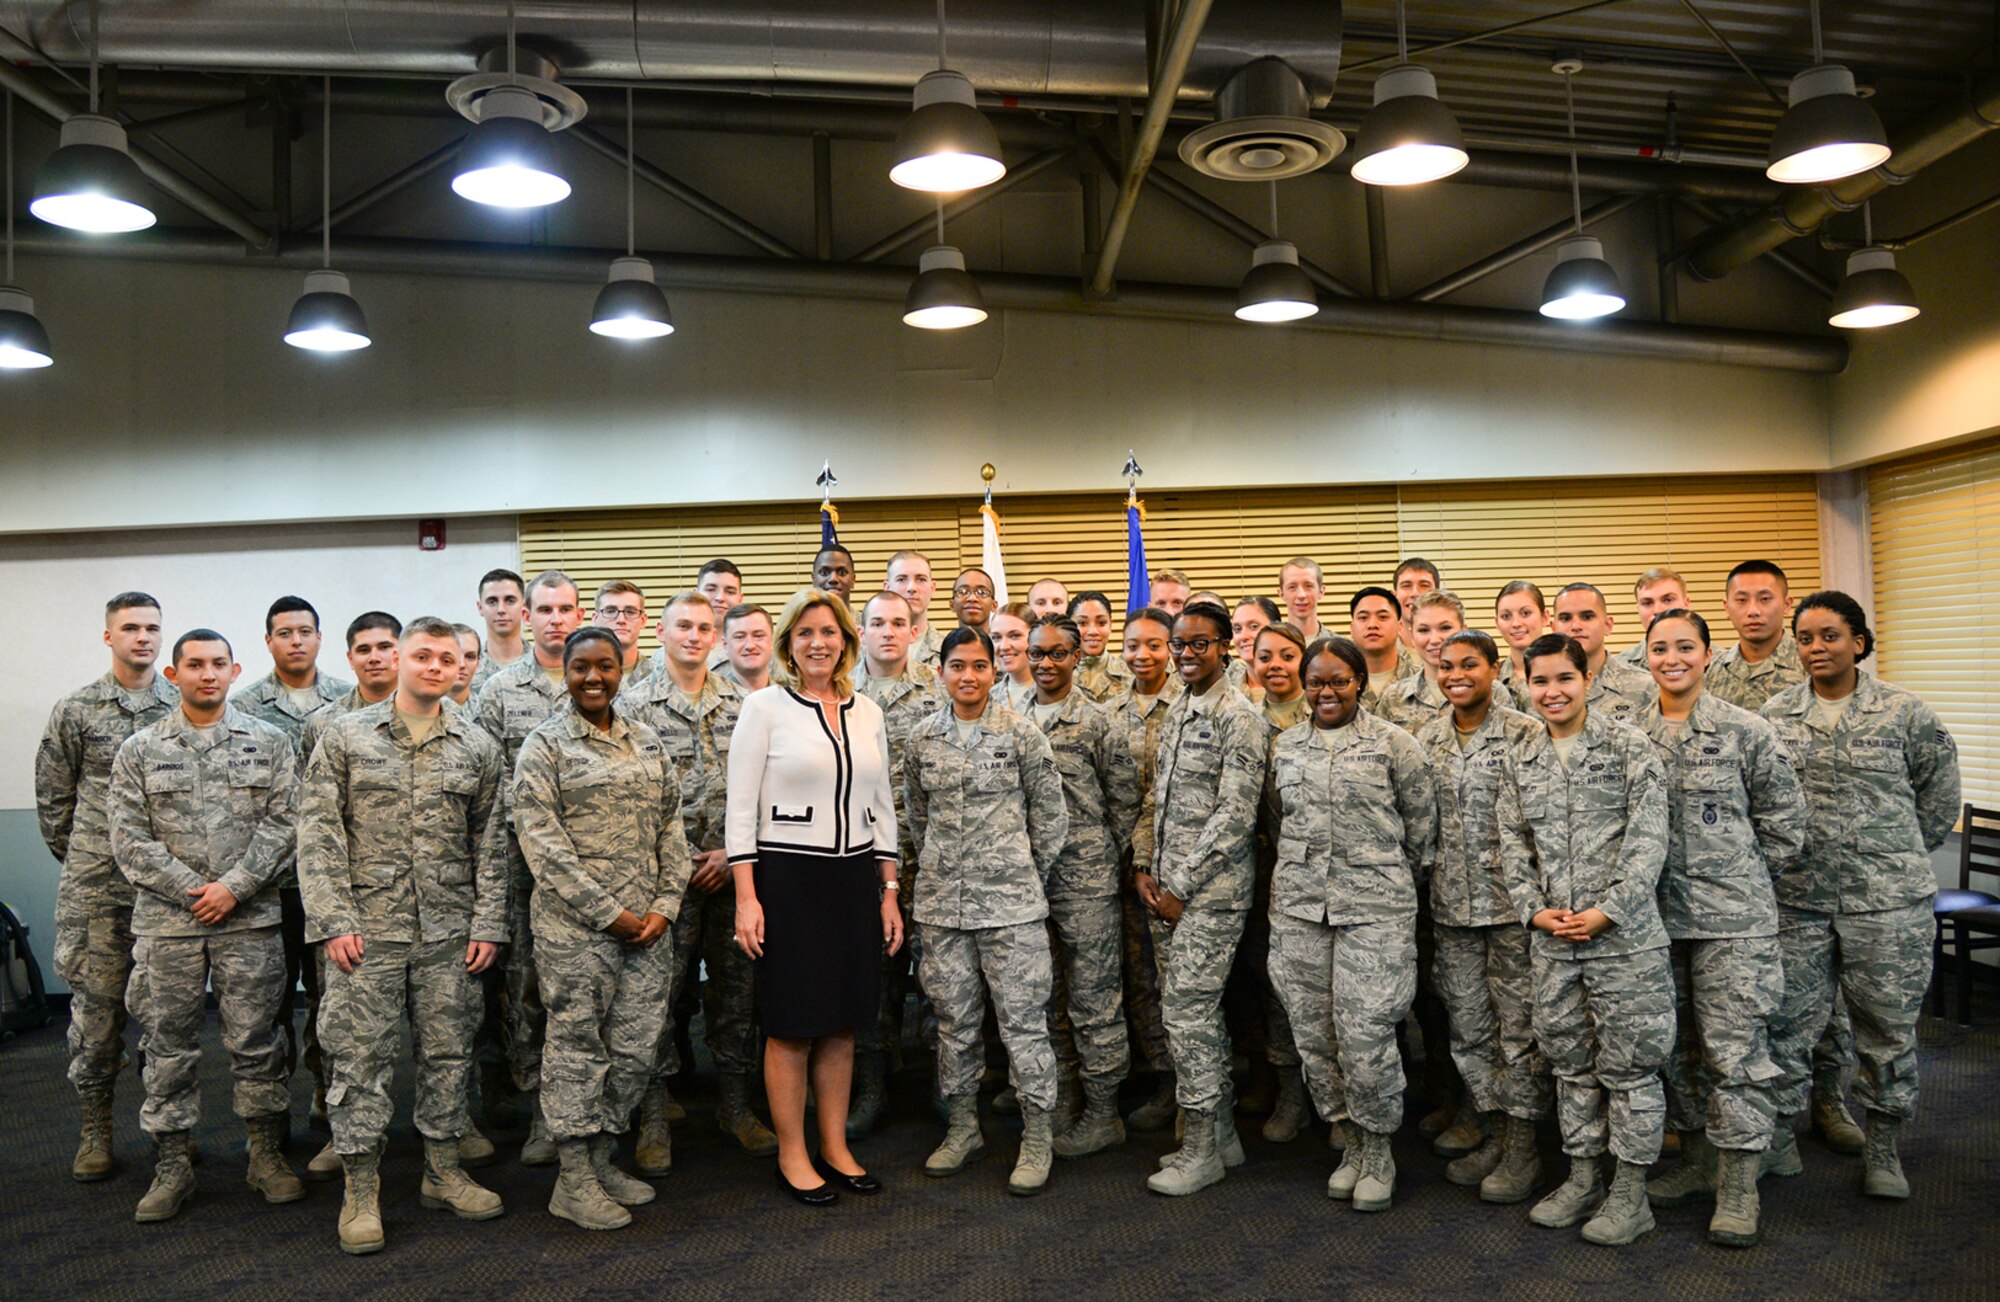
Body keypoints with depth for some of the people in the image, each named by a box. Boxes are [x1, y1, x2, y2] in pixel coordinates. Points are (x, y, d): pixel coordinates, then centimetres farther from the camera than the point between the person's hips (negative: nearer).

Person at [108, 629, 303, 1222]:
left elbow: (281, 824, -2)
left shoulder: (270, 743, 4)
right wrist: (191, 890, -9)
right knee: (169, 1045, 8)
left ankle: (267, 1155, 19)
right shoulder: (140, 750, 5)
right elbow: (129, 840, 0)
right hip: (165, 922, 1)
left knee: (256, 1040, 6)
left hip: (250, 919, -1)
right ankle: (172, 1166, 21)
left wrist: (233, 887, -12)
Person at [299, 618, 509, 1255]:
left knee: (448, 1051, 10)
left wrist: (488, 925, 1)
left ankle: (443, 1171, 25)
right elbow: (318, 834, -3)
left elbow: (490, 844, 7)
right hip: (367, 926, -2)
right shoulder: (346, 736, 1)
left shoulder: (478, 746, 6)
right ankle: (361, 1190, 15)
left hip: (449, 929, 2)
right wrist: (332, 921, -10)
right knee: (360, 1053, 2)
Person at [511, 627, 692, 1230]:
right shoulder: (545, 743, -4)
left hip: (646, 925, 5)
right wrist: (606, 912, -13)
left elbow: (670, 828, 13)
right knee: (577, 1044, 3)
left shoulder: (647, 742, 12)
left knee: (637, 1046, 9)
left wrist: (664, 905, 0)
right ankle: (573, 1182, 16)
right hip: (574, 925, -5)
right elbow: (541, 841, -10)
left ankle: (602, 1158, 27)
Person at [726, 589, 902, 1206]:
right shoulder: (764, 707, -5)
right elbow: (741, 809, -7)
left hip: (854, 877, 5)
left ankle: (835, 1149, 26)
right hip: (788, 877, -4)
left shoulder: (867, 713, 9)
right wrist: (746, 897, -12)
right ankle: (792, 1156, 20)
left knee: (843, 1023, 12)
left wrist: (889, 891, 11)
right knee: (792, 1025, 4)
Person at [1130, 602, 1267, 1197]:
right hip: (1165, 887, 8)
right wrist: (1144, 866, 6)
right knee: (1198, 1010, 14)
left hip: (1212, 888, -8)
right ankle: (1223, 1134, 27)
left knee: (1186, 1011, -6)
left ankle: (1202, 1150, 8)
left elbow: (1235, 815, -17)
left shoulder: (1240, 718, -12)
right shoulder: (1174, 712, 14)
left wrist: (1182, 886, -15)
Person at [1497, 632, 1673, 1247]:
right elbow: (1513, 843, 10)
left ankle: (1630, 1192, 16)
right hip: (1552, 939, 5)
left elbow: (1648, 837, -9)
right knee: (1570, 1059, 14)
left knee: (1629, 1060, 4)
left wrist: (1607, 910, -15)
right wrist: (1534, 910, -3)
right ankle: (1582, 1178, 28)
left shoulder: (1628, 747, -4)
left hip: (1623, 935, -4)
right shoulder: (1519, 760, 9)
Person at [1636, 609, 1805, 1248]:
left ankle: (1739, 1189, 9)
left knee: (1735, 1048, -2)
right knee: (1675, 1045, 13)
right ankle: (1698, 1163, 28)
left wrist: (1744, 877, 2)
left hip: (1733, 916, -4)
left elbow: (1785, 817, 3)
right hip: (1657, 914, 4)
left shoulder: (1746, 731, -4)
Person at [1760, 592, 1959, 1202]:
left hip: (1888, 900, -1)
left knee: (1888, 1026, 9)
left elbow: (1939, 790, 9)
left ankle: (1882, 1145, 27)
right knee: (1788, 1022, 5)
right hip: (1798, 899, 1)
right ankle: (1777, 1136, 21)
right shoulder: (1774, 715, 3)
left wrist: (1901, 855, 10)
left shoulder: (1905, 712, -1)